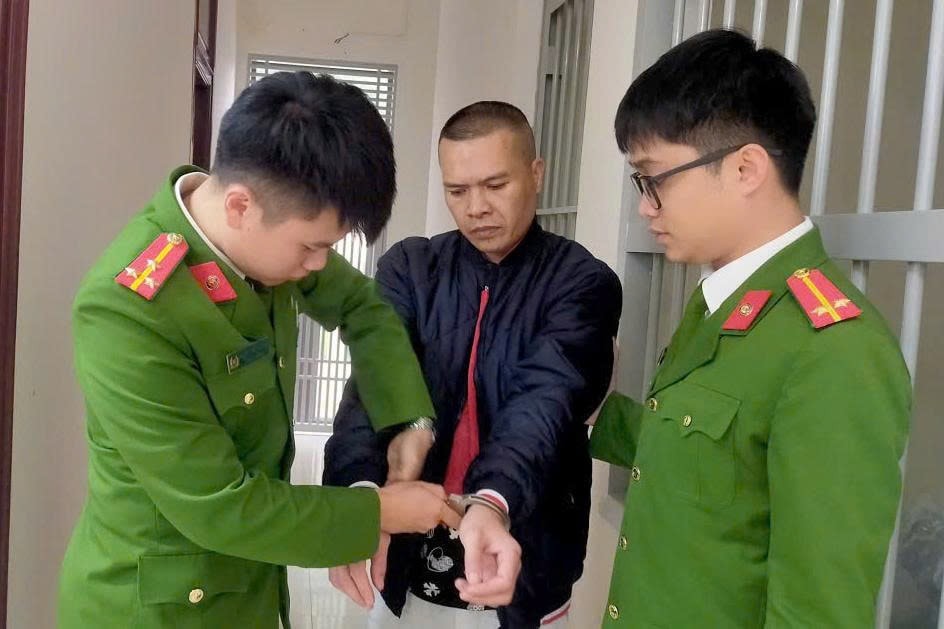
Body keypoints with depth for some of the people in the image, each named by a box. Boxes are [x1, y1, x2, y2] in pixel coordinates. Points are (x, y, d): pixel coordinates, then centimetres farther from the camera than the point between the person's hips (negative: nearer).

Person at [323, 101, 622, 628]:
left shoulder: (582, 283, -9)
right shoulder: (409, 268, -2)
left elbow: (546, 398, -24)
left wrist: (492, 504, -41)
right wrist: (358, 491, -33)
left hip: (519, 570, -2)